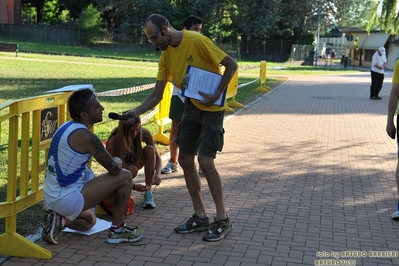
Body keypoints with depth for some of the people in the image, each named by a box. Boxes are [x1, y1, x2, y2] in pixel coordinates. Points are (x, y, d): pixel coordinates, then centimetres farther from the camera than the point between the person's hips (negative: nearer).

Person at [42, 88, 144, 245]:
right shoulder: (85, 136, -20)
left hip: (51, 198, 9)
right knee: (125, 177, -5)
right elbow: (114, 169, -14)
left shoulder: (66, 127, 7)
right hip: (68, 199, -9)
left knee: (89, 221, 36)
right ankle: (117, 230, 5)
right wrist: (118, 161, 9)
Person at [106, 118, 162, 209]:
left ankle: (148, 192, -25)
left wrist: (157, 174, -36)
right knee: (131, 170, -38)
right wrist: (134, 186, -40)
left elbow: (157, 156, -16)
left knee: (150, 149, -27)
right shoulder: (113, 140, -33)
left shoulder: (144, 133, -24)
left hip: (135, 162, 4)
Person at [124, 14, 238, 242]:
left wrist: (217, 94, -21)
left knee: (205, 160, -15)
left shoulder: (197, 41, -19)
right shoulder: (165, 56, 2)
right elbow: (156, 95, 2)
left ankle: (223, 219, 0)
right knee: (185, 160, 5)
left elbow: (231, 65, -16)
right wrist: (137, 112, -13)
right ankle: (200, 217, 17)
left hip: (211, 109, -7)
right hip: (191, 107, 7)